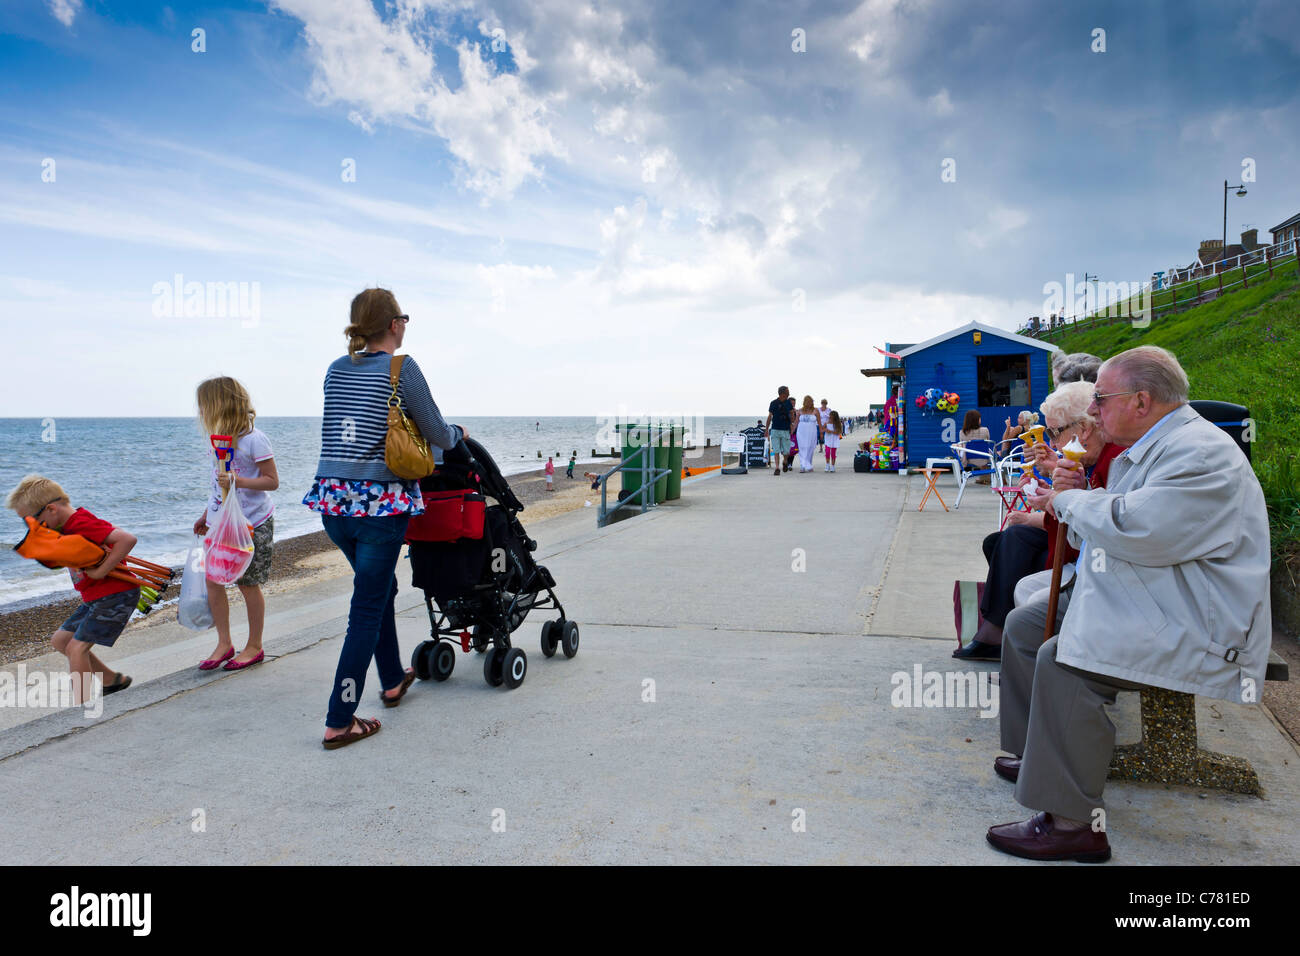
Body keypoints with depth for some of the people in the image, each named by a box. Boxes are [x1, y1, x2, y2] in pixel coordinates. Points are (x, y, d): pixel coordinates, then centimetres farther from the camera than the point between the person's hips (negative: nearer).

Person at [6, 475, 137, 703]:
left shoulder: (81, 523, -21)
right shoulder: (67, 526, 9)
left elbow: (128, 539, -31)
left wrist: (100, 571, -26)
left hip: (116, 595, -11)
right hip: (95, 598, 11)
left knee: (77, 647, -13)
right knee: (60, 639, 17)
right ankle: (112, 680, 23)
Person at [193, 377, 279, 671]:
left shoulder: (253, 439, -14)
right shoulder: (219, 438, 11)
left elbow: (272, 481, -14)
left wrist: (237, 481, -27)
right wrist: (207, 514, 24)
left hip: (252, 525, -7)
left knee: (248, 585, 1)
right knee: (213, 579, 2)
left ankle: (254, 647, 15)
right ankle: (224, 643, 14)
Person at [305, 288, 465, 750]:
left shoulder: (336, 369, 11)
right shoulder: (402, 368, -7)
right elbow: (436, 433, -1)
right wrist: (458, 433, 23)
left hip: (331, 499, 7)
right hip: (380, 503, -6)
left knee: (379, 587, 24)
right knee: (367, 608, 1)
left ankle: (392, 681, 39)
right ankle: (339, 722, 4)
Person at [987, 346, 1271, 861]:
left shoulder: (1202, 453, -19)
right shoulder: (1142, 450, 14)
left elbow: (1136, 529, -32)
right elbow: (1098, 531, 22)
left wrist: (1070, 500, -13)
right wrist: (1073, 493, 1)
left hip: (1190, 625, -11)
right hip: (1127, 598, 11)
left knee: (1061, 658, -28)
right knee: (1024, 622, 11)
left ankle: (1073, 824, -18)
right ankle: (1037, 755, 22)